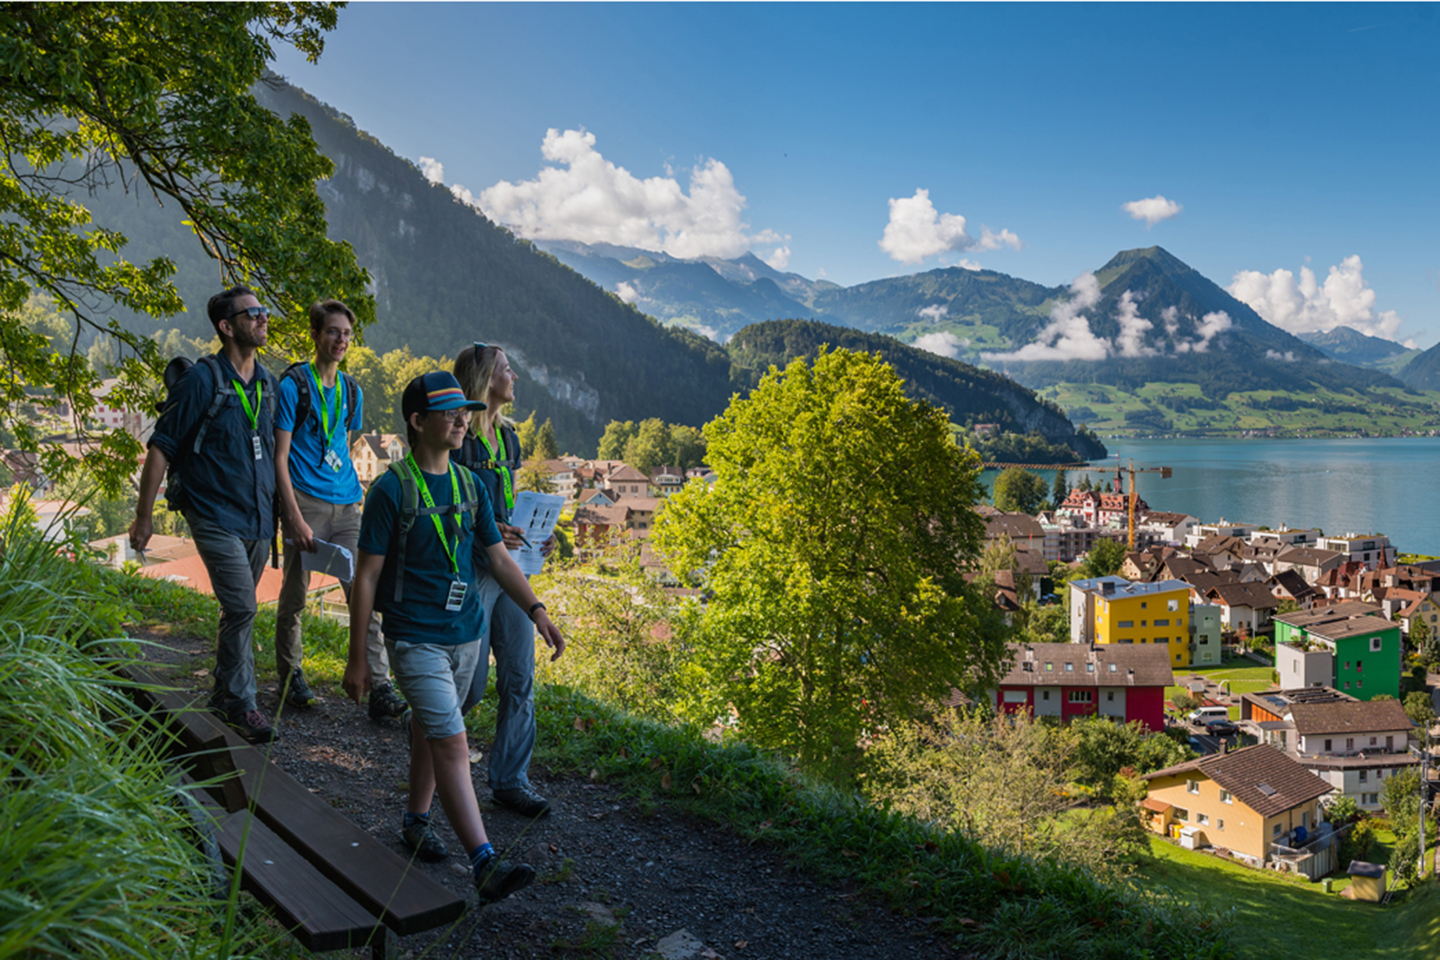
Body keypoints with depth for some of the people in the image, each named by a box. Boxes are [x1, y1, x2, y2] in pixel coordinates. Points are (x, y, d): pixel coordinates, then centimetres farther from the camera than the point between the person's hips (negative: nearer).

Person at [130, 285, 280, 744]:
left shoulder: (267, 382, 9)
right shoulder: (202, 380, -11)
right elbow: (160, 448, -8)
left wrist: (280, 510, 20)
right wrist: (144, 516, -6)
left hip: (259, 518, 7)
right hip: (216, 516, -6)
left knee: (239, 611, 14)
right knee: (241, 608, -12)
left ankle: (224, 696, 29)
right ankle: (241, 703, 2)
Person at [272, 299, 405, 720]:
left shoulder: (352, 390, 14)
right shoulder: (294, 385, -3)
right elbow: (280, 456, -7)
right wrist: (296, 518, -14)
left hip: (346, 506, 5)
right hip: (306, 503, -4)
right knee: (295, 596, 7)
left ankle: (380, 689, -4)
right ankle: (290, 677, 26)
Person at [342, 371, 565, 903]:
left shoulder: (470, 485, 6)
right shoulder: (392, 489, -11)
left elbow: (500, 559, 10)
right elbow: (366, 576, -8)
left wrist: (536, 610, -3)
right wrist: (357, 658, -7)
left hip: (465, 635, 6)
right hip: (416, 639, -6)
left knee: (429, 729, 21)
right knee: (451, 741, -12)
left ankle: (416, 821, 40)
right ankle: (485, 864, -14)